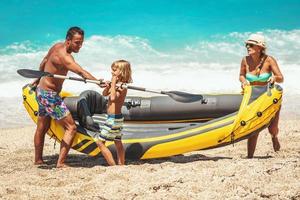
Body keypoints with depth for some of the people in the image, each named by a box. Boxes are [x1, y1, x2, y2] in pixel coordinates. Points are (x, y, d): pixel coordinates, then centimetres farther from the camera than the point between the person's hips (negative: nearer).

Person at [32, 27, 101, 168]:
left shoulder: (57, 46, 4)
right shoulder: (64, 56, -26)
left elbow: (44, 62, 21)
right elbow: (81, 72, -41)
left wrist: (38, 79, 37)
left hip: (42, 92, 10)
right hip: (49, 95, -10)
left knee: (42, 128, 22)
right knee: (71, 127, -10)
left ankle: (38, 159, 35)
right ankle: (61, 163, -13)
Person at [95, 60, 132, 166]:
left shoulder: (122, 87, -20)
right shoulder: (117, 85, 8)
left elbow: (113, 98, -37)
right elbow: (105, 94, 17)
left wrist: (113, 83, -30)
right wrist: (107, 87, -5)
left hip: (113, 119, -10)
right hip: (116, 118, 10)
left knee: (100, 142, -8)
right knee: (118, 142, 17)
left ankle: (113, 165, -9)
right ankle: (121, 165, 25)